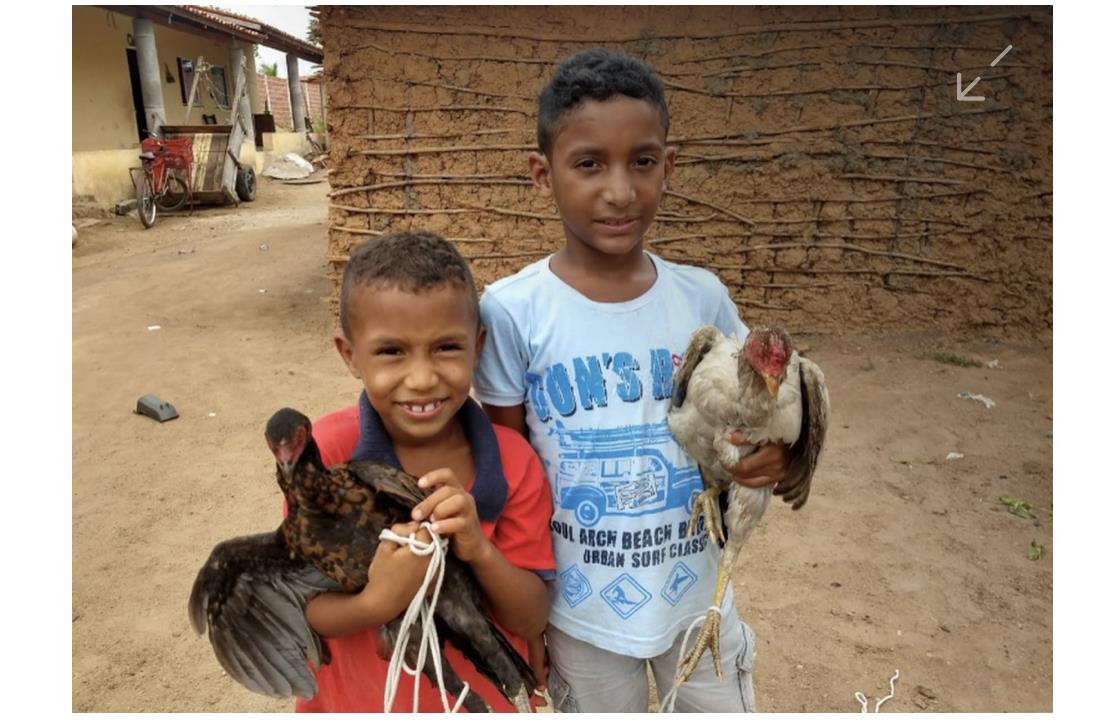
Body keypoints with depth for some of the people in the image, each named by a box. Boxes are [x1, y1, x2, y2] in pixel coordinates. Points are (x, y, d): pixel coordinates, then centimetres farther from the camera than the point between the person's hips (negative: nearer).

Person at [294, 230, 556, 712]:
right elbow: (304, 611, -15)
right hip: (355, 702, -1)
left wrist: (480, 552, -31)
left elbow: (531, 620, -14)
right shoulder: (326, 453, -20)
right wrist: (378, 602, -34)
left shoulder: (513, 461, -17)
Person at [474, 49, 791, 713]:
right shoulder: (512, 312, -17)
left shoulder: (703, 297, -9)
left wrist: (768, 456, -18)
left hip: (699, 596, 3)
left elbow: (743, 429, 5)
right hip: (582, 610, -2)